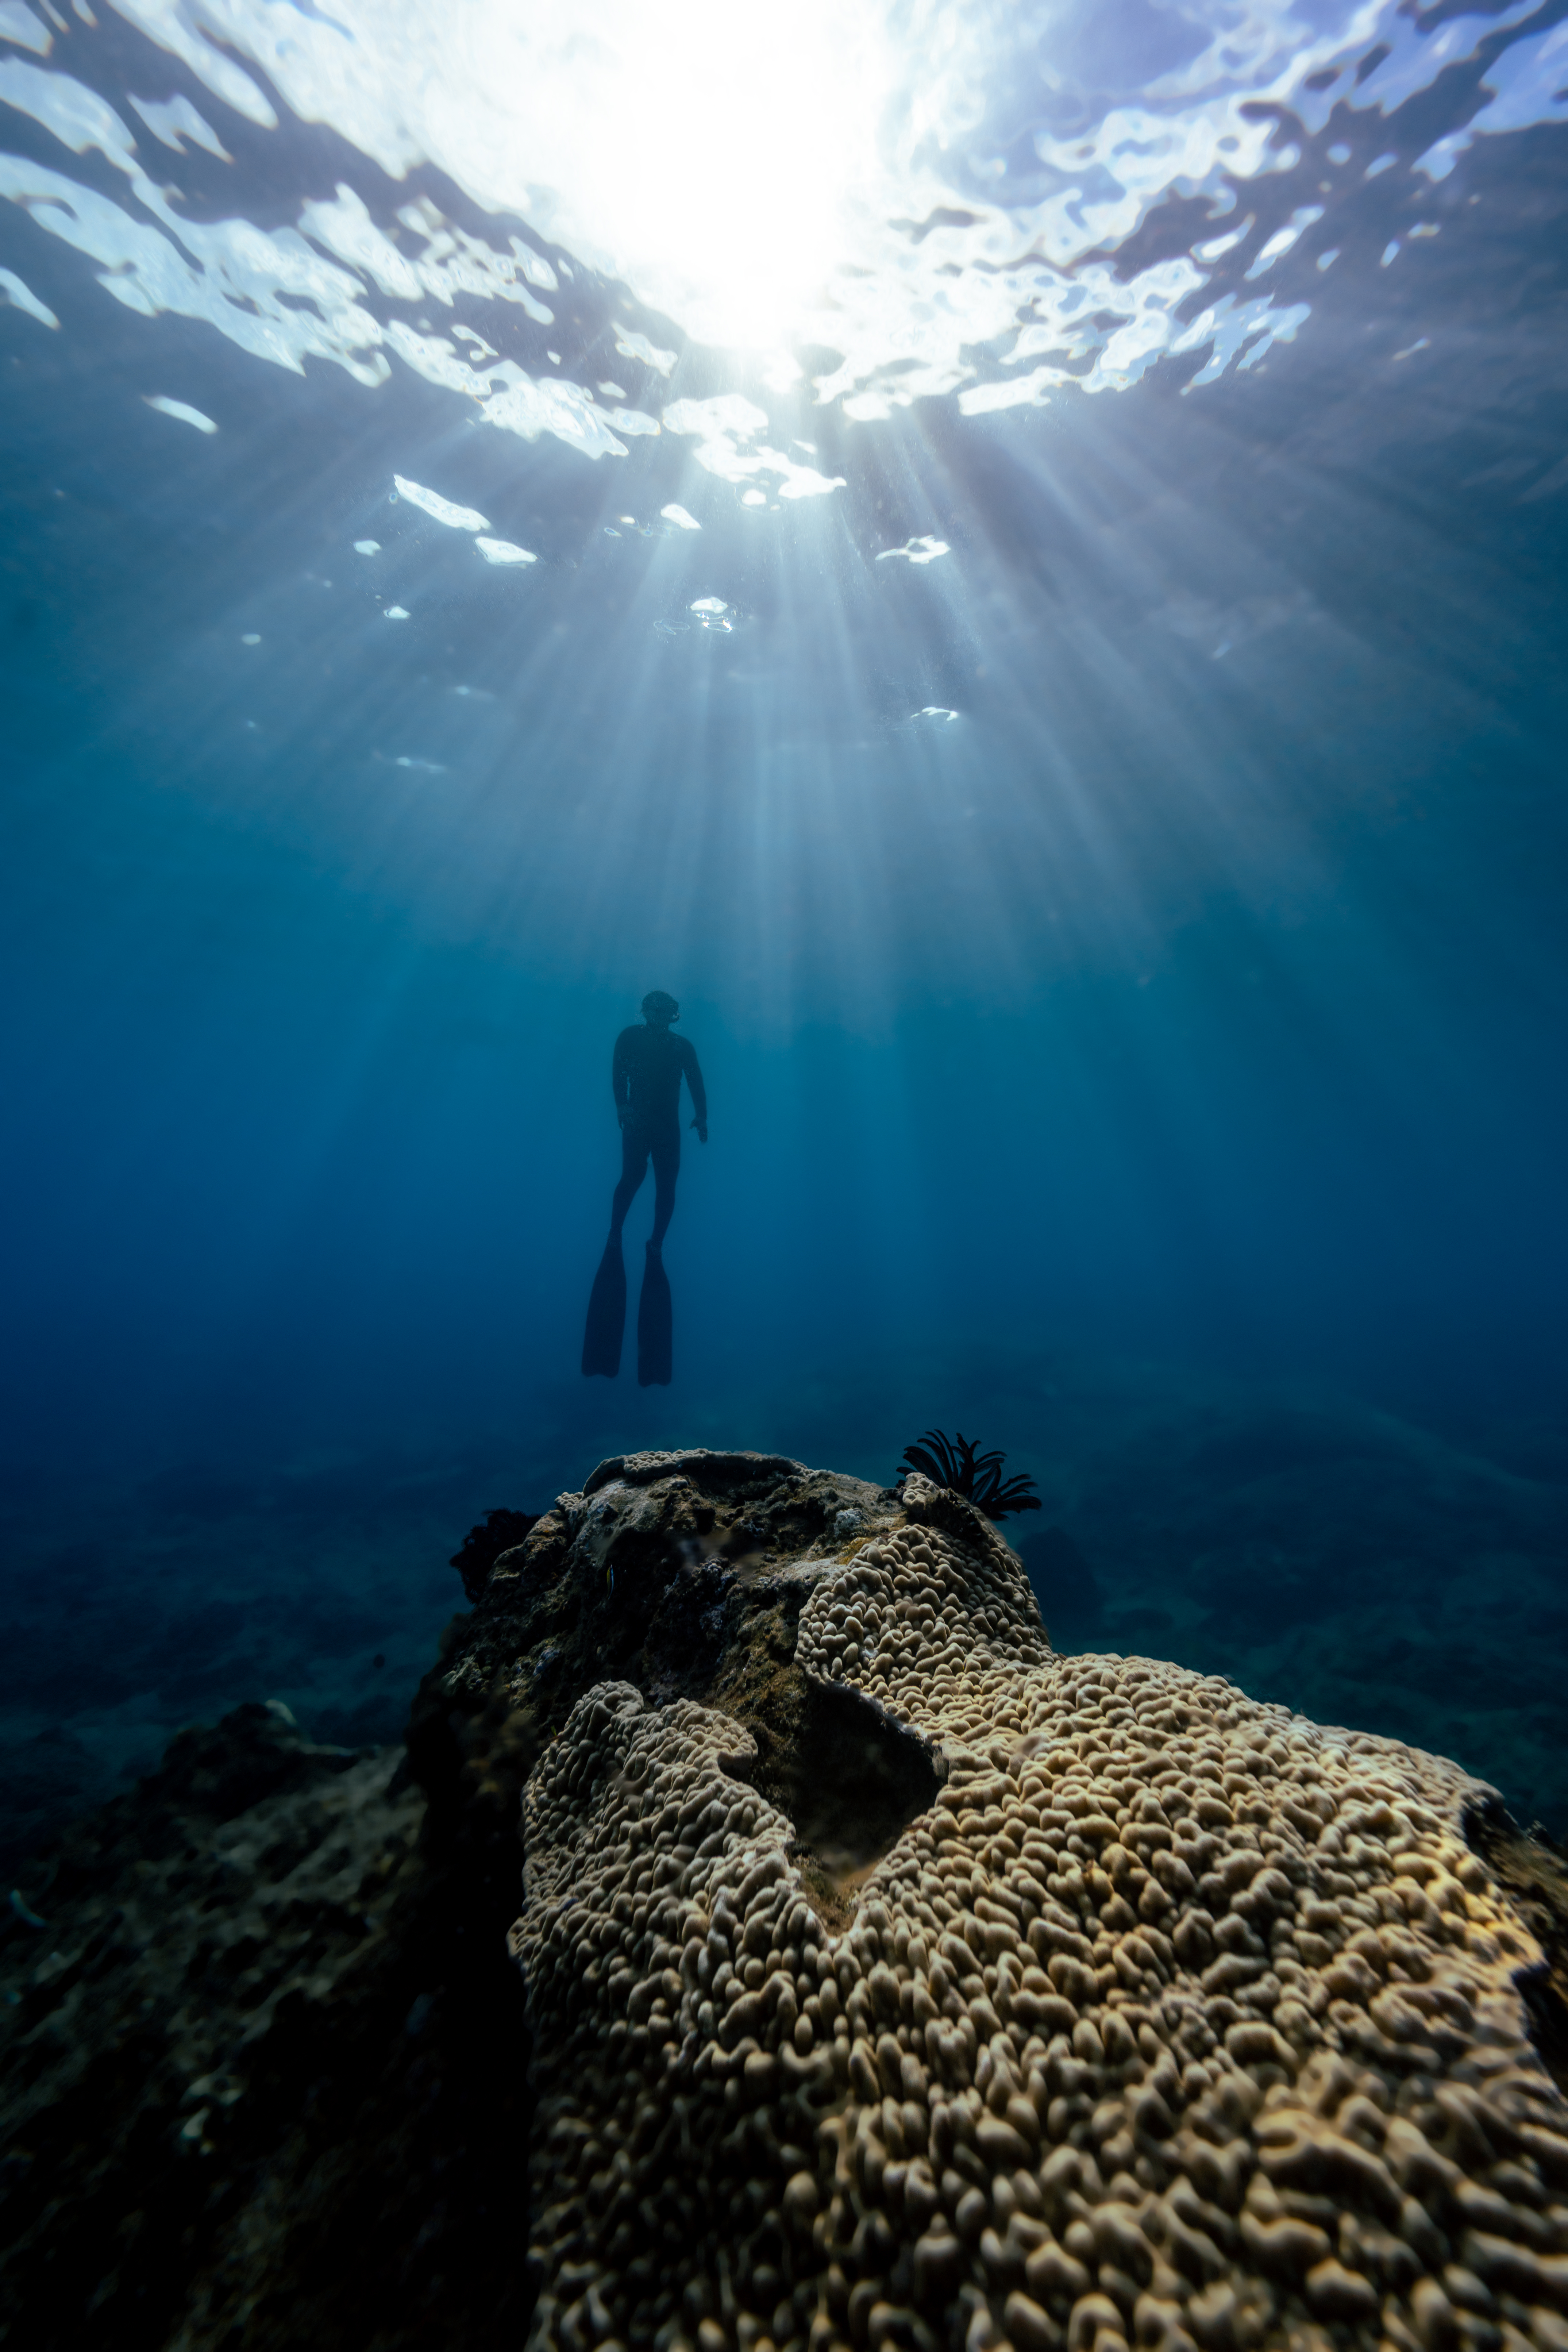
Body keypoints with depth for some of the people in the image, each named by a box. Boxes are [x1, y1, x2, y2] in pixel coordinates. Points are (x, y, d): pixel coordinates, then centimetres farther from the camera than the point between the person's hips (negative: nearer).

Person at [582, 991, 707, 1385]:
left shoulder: (683, 1046, 15)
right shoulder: (630, 1037, 10)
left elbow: (696, 1084, 6)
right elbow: (617, 1073, -2)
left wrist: (701, 1118, -8)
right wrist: (622, 1105, -19)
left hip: (668, 1127, 2)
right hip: (638, 1121, -2)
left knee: (666, 1186, -4)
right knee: (633, 1174, -21)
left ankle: (656, 1246, 5)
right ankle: (614, 1237, -7)